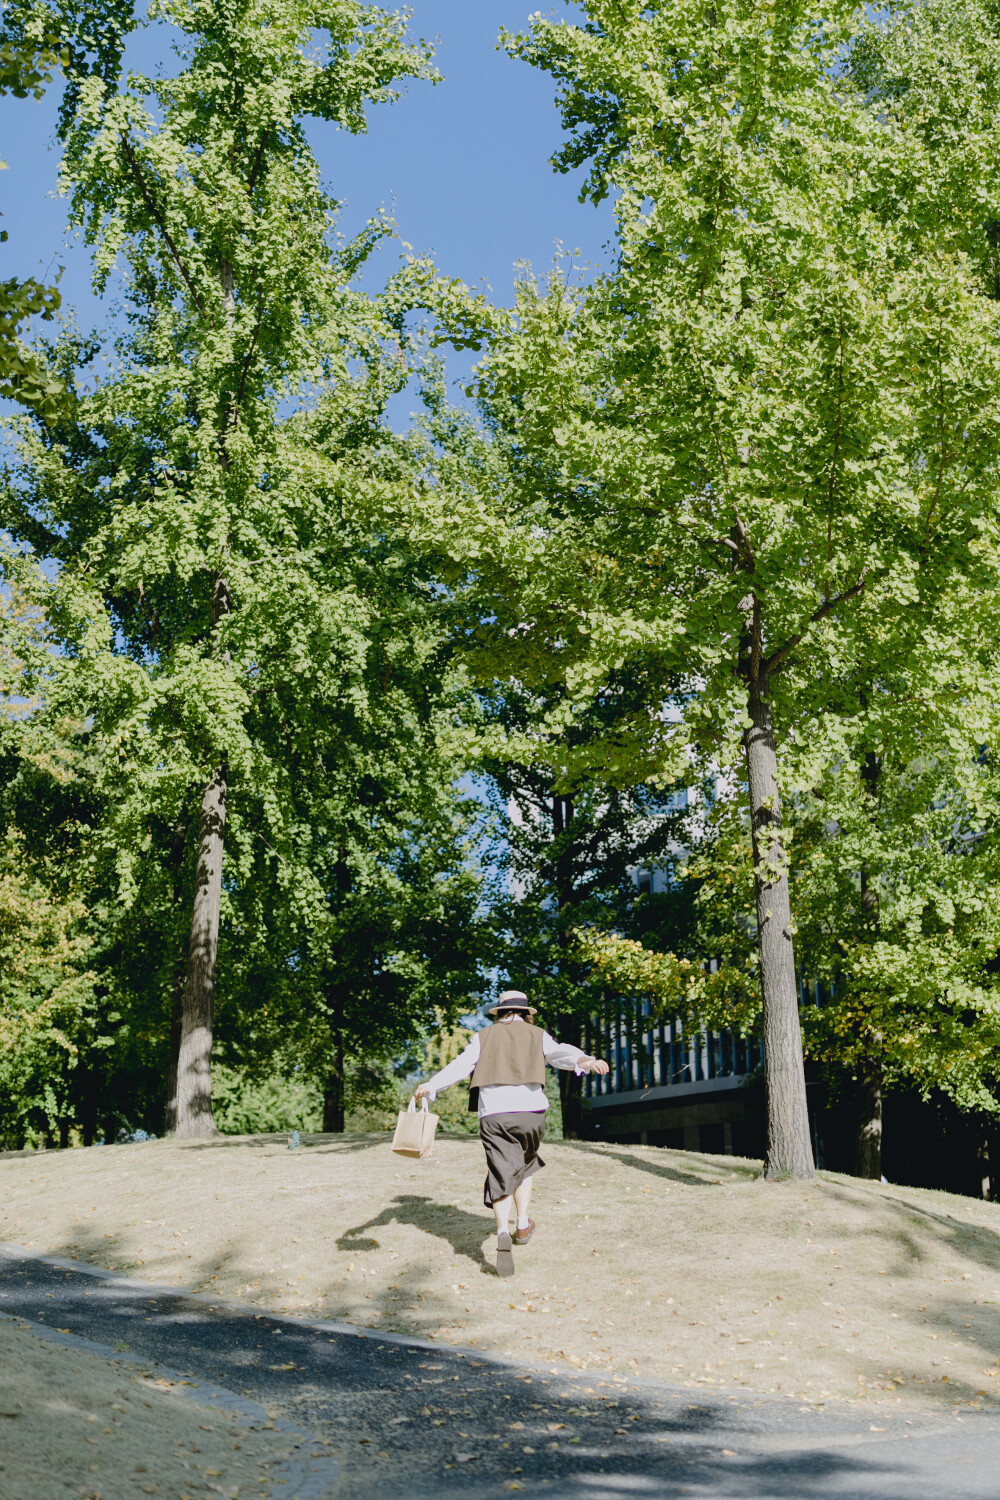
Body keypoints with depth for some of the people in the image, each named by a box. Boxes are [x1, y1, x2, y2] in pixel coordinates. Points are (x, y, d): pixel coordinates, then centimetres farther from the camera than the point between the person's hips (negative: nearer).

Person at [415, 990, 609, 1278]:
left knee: (502, 1175, 0)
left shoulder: (485, 1036, 17)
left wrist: (431, 1086, -1)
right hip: (530, 1111, 0)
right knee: (524, 1166, 25)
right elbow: (558, 1052, -7)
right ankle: (522, 1225, 23)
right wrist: (584, 1061, -24)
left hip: (492, 1114, 0)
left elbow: (461, 1065, 2)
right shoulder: (537, 1035, 14)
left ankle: (503, 1234, -21)